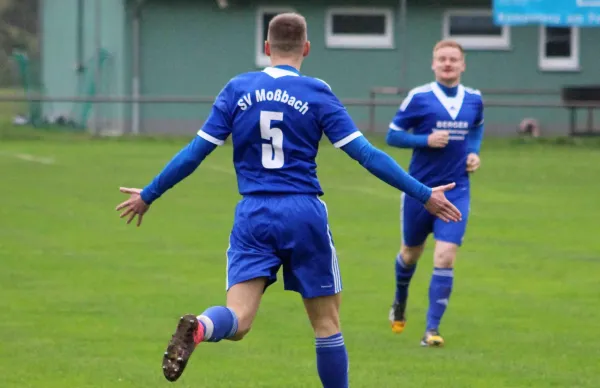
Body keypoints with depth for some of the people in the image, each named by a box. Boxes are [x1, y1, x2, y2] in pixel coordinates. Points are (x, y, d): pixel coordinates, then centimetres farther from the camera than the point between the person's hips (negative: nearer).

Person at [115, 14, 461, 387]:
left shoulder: (237, 89, 5)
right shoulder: (317, 93, -1)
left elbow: (196, 151, 6)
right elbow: (365, 153, -4)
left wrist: (148, 195, 18)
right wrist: (423, 195, 2)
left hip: (253, 216, 2)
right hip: (304, 214, -1)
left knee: (237, 321, -7)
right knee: (327, 322, 11)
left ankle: (199, 327, -41)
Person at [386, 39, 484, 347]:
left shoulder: (474, 100, 2)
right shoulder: (419, 98, -9)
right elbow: (393, 135, -6)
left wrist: (474, 153, 4)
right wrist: (426, 140, -21)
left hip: (456, 191, 1)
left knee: (445, 257, -13)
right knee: (411, 252, 16)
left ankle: (432, 329, -9)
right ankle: (400, 302, 48)